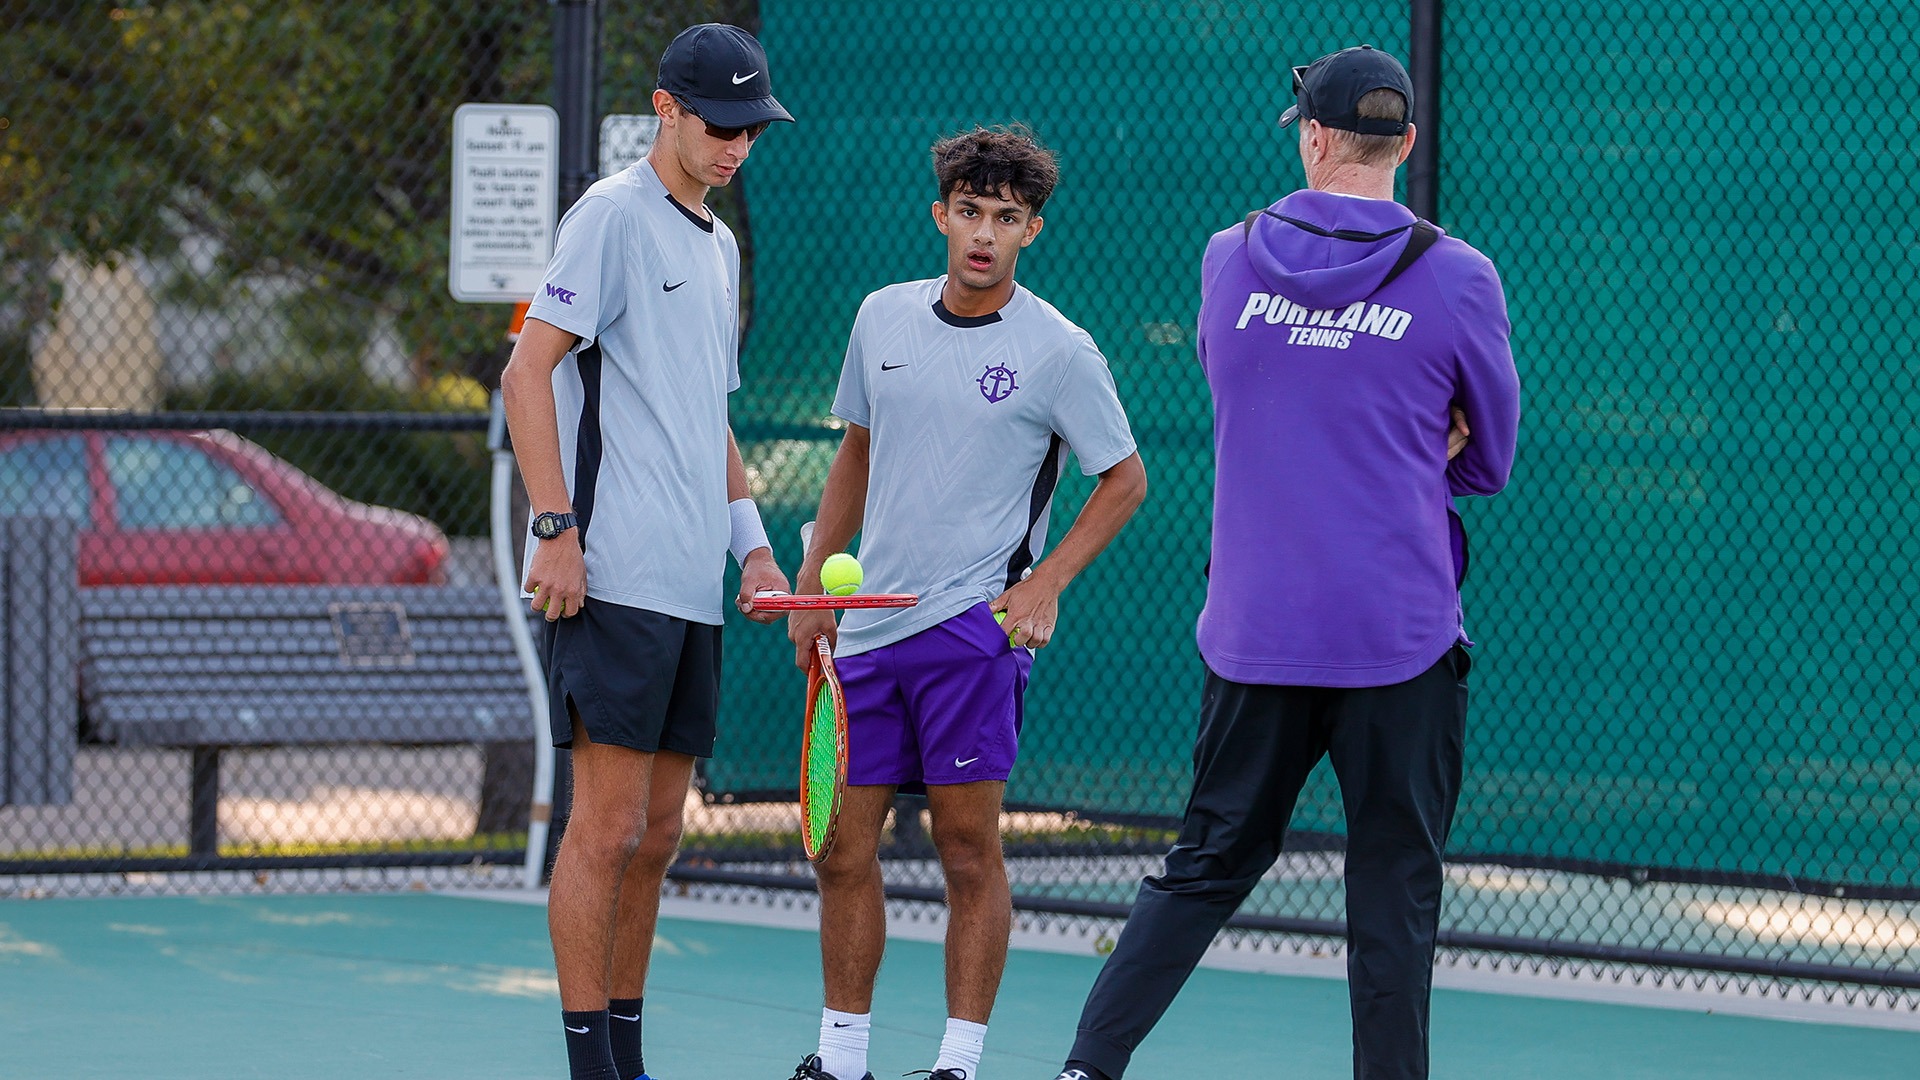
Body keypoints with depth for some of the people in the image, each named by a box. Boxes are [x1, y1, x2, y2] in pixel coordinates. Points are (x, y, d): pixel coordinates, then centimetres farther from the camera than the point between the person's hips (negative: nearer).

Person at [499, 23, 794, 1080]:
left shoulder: (719, 246, 20)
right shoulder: (615, 216, -6)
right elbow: (527, 372, -12)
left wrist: (750, 540, 17)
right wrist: (557, 529, -18)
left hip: (690, 588, 8)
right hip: (610, 582, -8)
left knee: (656, 832, 9)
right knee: (608, 825, -9)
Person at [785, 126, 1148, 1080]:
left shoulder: (1058, 350, -6)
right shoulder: (883, 318, 9)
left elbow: (1124, 480, 1)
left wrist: (1044, 584, -9)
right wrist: (814, 581, 17)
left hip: (975, 625, -5)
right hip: (869, 625, 5)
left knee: (967, 848, -4)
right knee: (843, 849, 6)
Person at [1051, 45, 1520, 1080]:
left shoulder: (1228, 259, 3)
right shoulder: (1456, 279, -5)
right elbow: (1487, 459, 7)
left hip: (1253, 633, 3)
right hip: (1400, 640, -3)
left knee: (1206, 866, 13)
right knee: (1393, 889, 4)